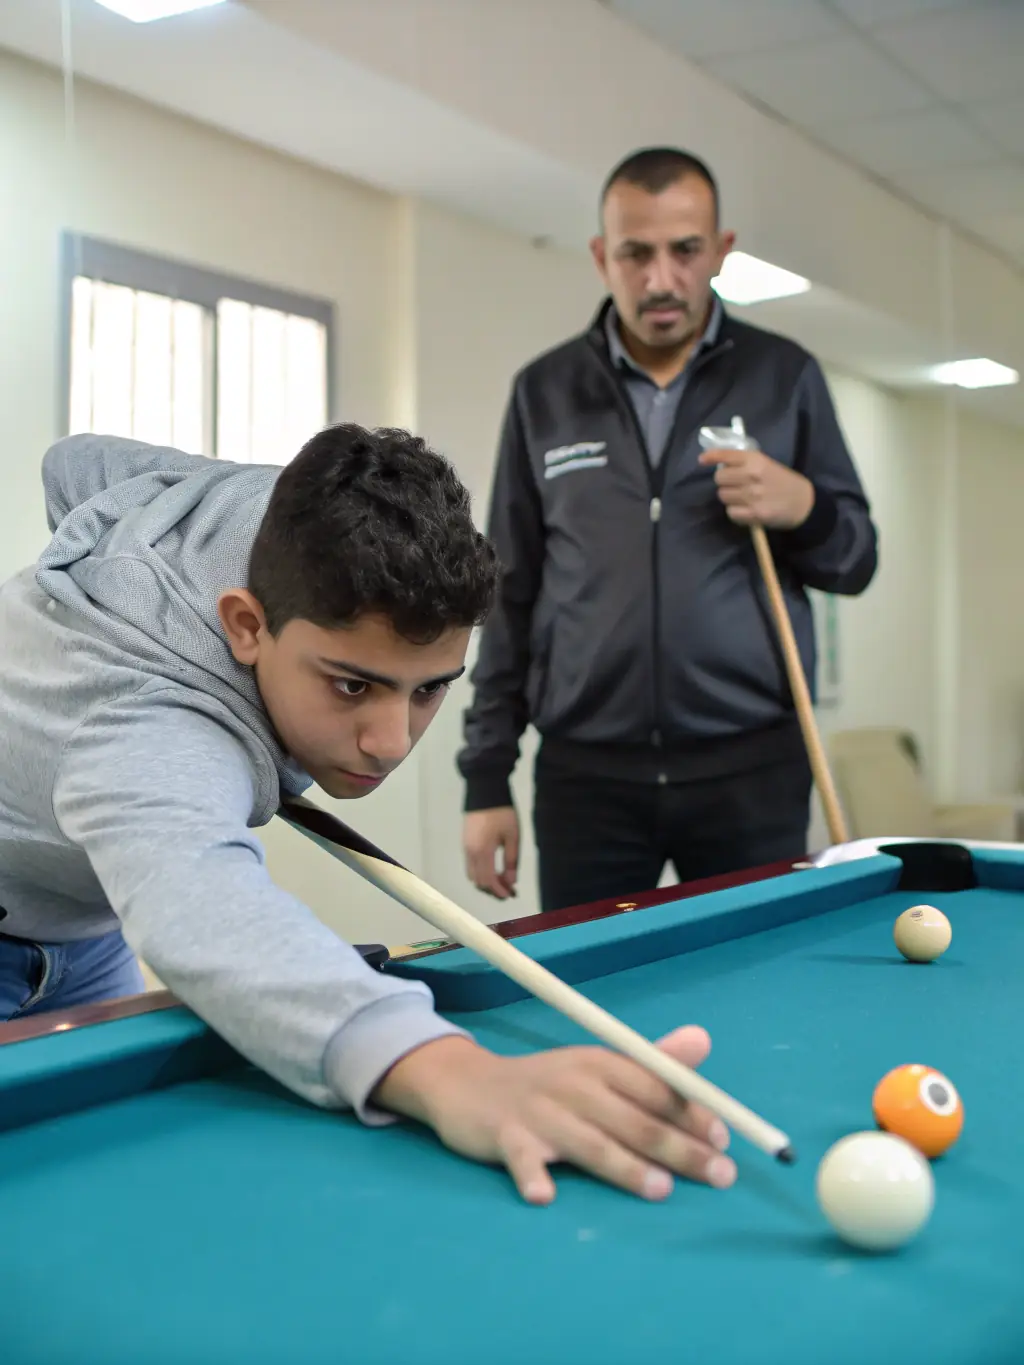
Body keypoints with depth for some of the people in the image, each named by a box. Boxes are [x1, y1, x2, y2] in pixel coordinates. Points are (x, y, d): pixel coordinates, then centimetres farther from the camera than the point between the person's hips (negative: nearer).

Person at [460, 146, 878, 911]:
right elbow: (508, 595, 8)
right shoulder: (544, 393, 5)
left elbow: (858, 562, 8)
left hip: (753, 768, 0)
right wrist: (487, 778, 3)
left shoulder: (785, 377, 4)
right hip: (586, 775, 1)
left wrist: (803, 509, -15)